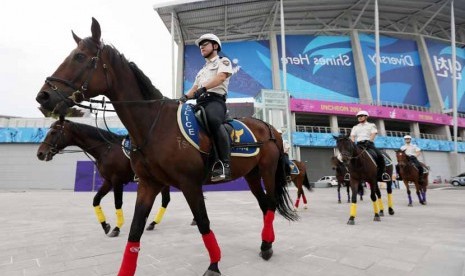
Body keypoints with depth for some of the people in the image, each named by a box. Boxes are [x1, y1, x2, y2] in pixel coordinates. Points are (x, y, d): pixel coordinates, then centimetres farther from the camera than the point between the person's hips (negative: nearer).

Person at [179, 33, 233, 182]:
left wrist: (203, 88, -24)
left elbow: (221, 76, -9)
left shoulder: (223, 61, 14)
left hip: (215, 100, -8)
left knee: (213, 120, -40)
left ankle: (224, 165, -42)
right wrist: (185, 96, 1)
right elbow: (195, 88, 24)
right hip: (200, 102, 8)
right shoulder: (202, 70, 36)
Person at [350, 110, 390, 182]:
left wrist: (368, 141, -20)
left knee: (380, 156, -23)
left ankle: (382, 173, -12)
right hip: (359, 144, 2)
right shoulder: (355, 127, 21)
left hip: (369, 143, -2)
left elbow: (373, 134, -1)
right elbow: (352, 136, 10)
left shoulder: (371, 125, 14)